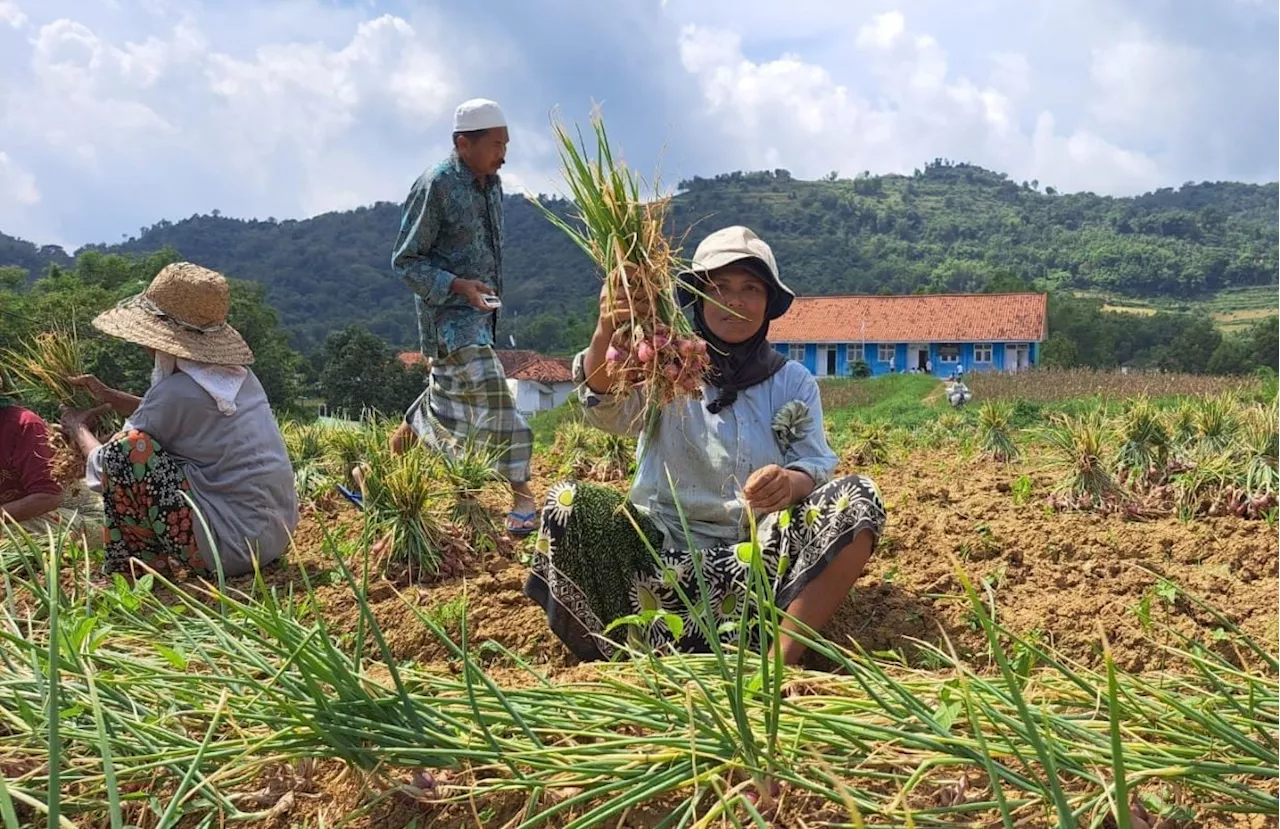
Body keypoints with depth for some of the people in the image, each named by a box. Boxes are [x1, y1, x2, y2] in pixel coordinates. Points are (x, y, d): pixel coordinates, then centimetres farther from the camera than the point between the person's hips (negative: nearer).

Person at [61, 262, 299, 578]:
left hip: (235, 545, -9)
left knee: (128, 450, -13)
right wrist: (108, 396, 23)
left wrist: (79, 430, 16)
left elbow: (109, 465, -3)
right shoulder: (234, 373, 6)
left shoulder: (176, 391, -16)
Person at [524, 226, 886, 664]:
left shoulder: (794, 382, 11)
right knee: (568, 502, -26)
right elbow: (608, 409, -18)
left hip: (757, 555, 2)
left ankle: (781, 662, -27)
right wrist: (605, 334, -40)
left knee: (858, 498, -22)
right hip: (662, 547, -1)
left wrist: (791, 483, -28)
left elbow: (817, 465, -2)